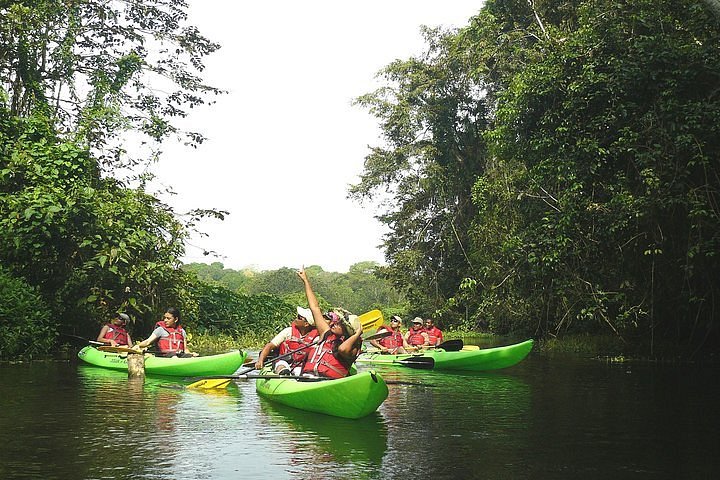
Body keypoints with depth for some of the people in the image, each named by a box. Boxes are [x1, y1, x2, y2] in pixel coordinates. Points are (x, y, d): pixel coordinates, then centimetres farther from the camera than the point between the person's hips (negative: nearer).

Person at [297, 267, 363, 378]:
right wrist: (305, 281, 33)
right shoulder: (327, 334, 21)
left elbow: (343, 349, -25)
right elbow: (315, 308, 28)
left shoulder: (351, 349, 2)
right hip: (306, 377, 6)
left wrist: (357, 335, -5)